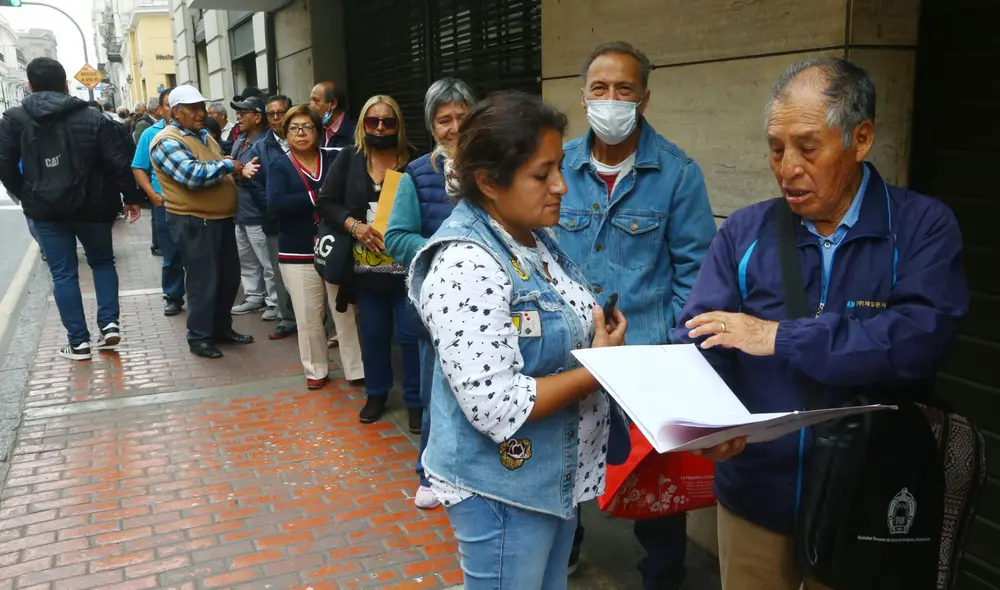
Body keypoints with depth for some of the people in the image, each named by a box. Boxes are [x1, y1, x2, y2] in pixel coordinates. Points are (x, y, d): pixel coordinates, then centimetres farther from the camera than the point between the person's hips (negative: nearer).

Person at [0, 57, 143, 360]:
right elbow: (119, 162, -5)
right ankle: (110, 323, 8)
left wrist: (26, 196, 12)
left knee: (63, 274, 6)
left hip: (46, 209, 0)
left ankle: (78, 342, 8)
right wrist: (131, 197, 5)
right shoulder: (93, 117, -2)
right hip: (92, 205, 1)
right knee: (102, 262, 20)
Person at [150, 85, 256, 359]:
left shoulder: (204, 136, 15)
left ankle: (222, 328, 30)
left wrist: (239, 172, -1)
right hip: (194, 223, -9)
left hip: (222, 218, 9)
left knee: (229, 278, 15)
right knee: (203, 282, -1)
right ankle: (199, 337, 13)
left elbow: (220, 173, 22)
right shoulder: (167, 142, -14)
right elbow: (193, 175, -27)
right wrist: (227, 165, -15)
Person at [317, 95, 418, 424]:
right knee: (373, 332, 16)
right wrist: (354, 226, -13)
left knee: (411, 333, 3)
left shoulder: (413, 161, -6)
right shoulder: (349, 159, 4)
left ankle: (416, 399, 19)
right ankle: (376, 393, 34)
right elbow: (326, 202, 2)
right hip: (366, 266, 3)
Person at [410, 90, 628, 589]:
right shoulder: (467, 267, -27)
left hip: (555, 476, 9)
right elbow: (497, 408, -30)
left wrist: (598, 341, -6)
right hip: (502, 489, -8)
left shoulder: (535, 238, 2)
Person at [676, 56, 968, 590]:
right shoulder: (744, 232, 0)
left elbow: (920, 339, -22)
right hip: (754, 494, 2)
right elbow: (696, 337, -6)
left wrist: (779, 336, -21)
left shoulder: (924, 226, -6)